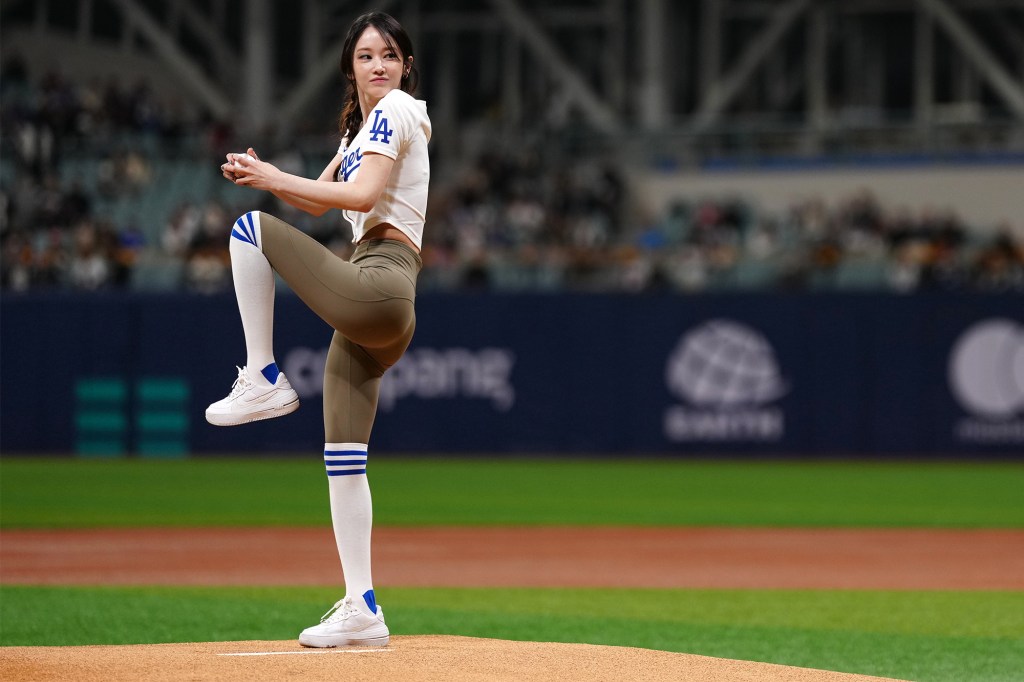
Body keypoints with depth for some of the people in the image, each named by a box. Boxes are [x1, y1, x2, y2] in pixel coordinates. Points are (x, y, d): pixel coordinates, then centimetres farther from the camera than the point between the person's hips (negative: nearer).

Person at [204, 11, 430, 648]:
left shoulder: (396, 108, -2)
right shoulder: (361, 127, 27)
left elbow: (362, 195, -15)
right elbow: (318, 202, 27)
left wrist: (276, 181, -12)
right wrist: (263, 174, 9)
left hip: (378, 282, -10)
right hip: (376, 311, 10)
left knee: (253, 228, -6)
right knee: (343, 457, 5)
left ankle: (263, 378, -8)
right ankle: (362, 609, 3)